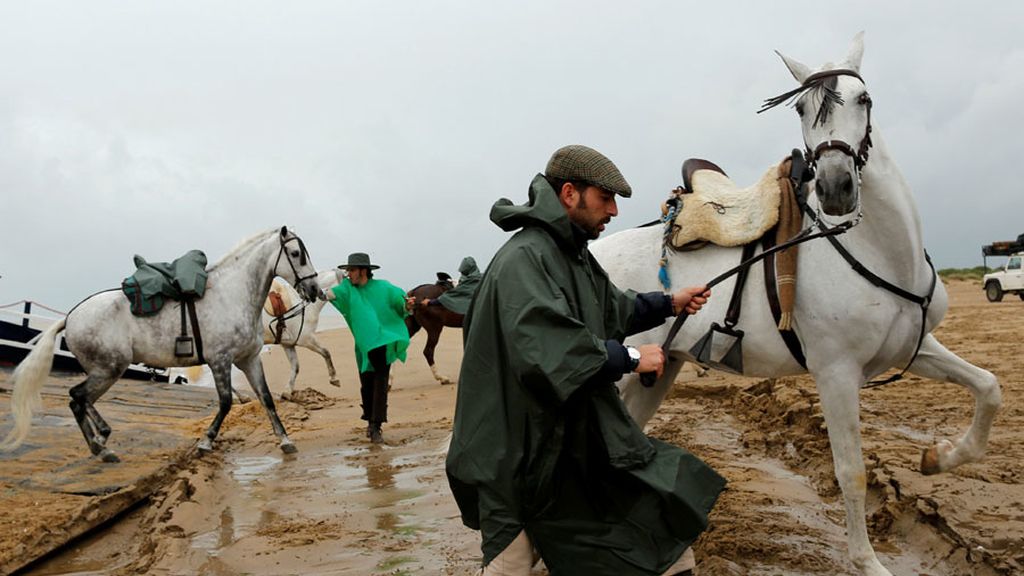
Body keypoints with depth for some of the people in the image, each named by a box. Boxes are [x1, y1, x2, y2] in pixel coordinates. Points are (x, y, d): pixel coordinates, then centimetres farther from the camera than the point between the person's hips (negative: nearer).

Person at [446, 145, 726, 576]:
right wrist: (631, 358, -22)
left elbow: (612, 309, 27)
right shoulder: (523, 259, -20)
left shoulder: (576, 255, 9)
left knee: (664, 504, 14)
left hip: (590, 432, 9)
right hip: (527, 441, -9)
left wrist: (669, 304, 15)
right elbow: (547, 350, -33)